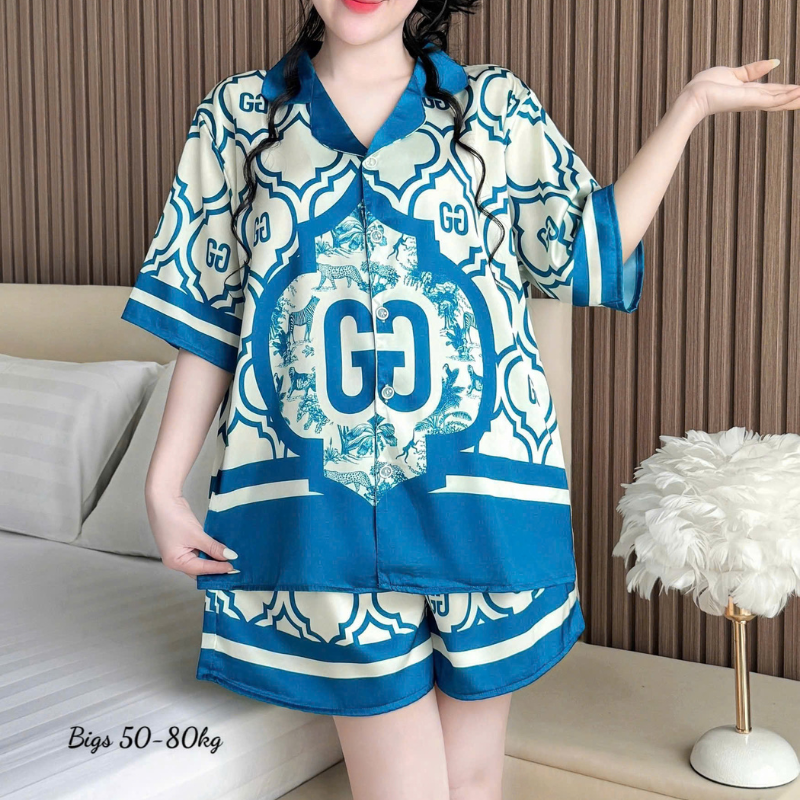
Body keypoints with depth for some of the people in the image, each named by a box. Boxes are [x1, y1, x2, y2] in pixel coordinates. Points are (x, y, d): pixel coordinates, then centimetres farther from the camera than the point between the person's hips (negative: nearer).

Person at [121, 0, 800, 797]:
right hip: (324, 503, -1)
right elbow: (206, 316, 7)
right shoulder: (237, 116, 7)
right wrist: (163, 486, 2)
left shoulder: (496, 104, 7)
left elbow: (587, 252, 5)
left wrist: (690, 104, 5)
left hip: (479, 496, 1)